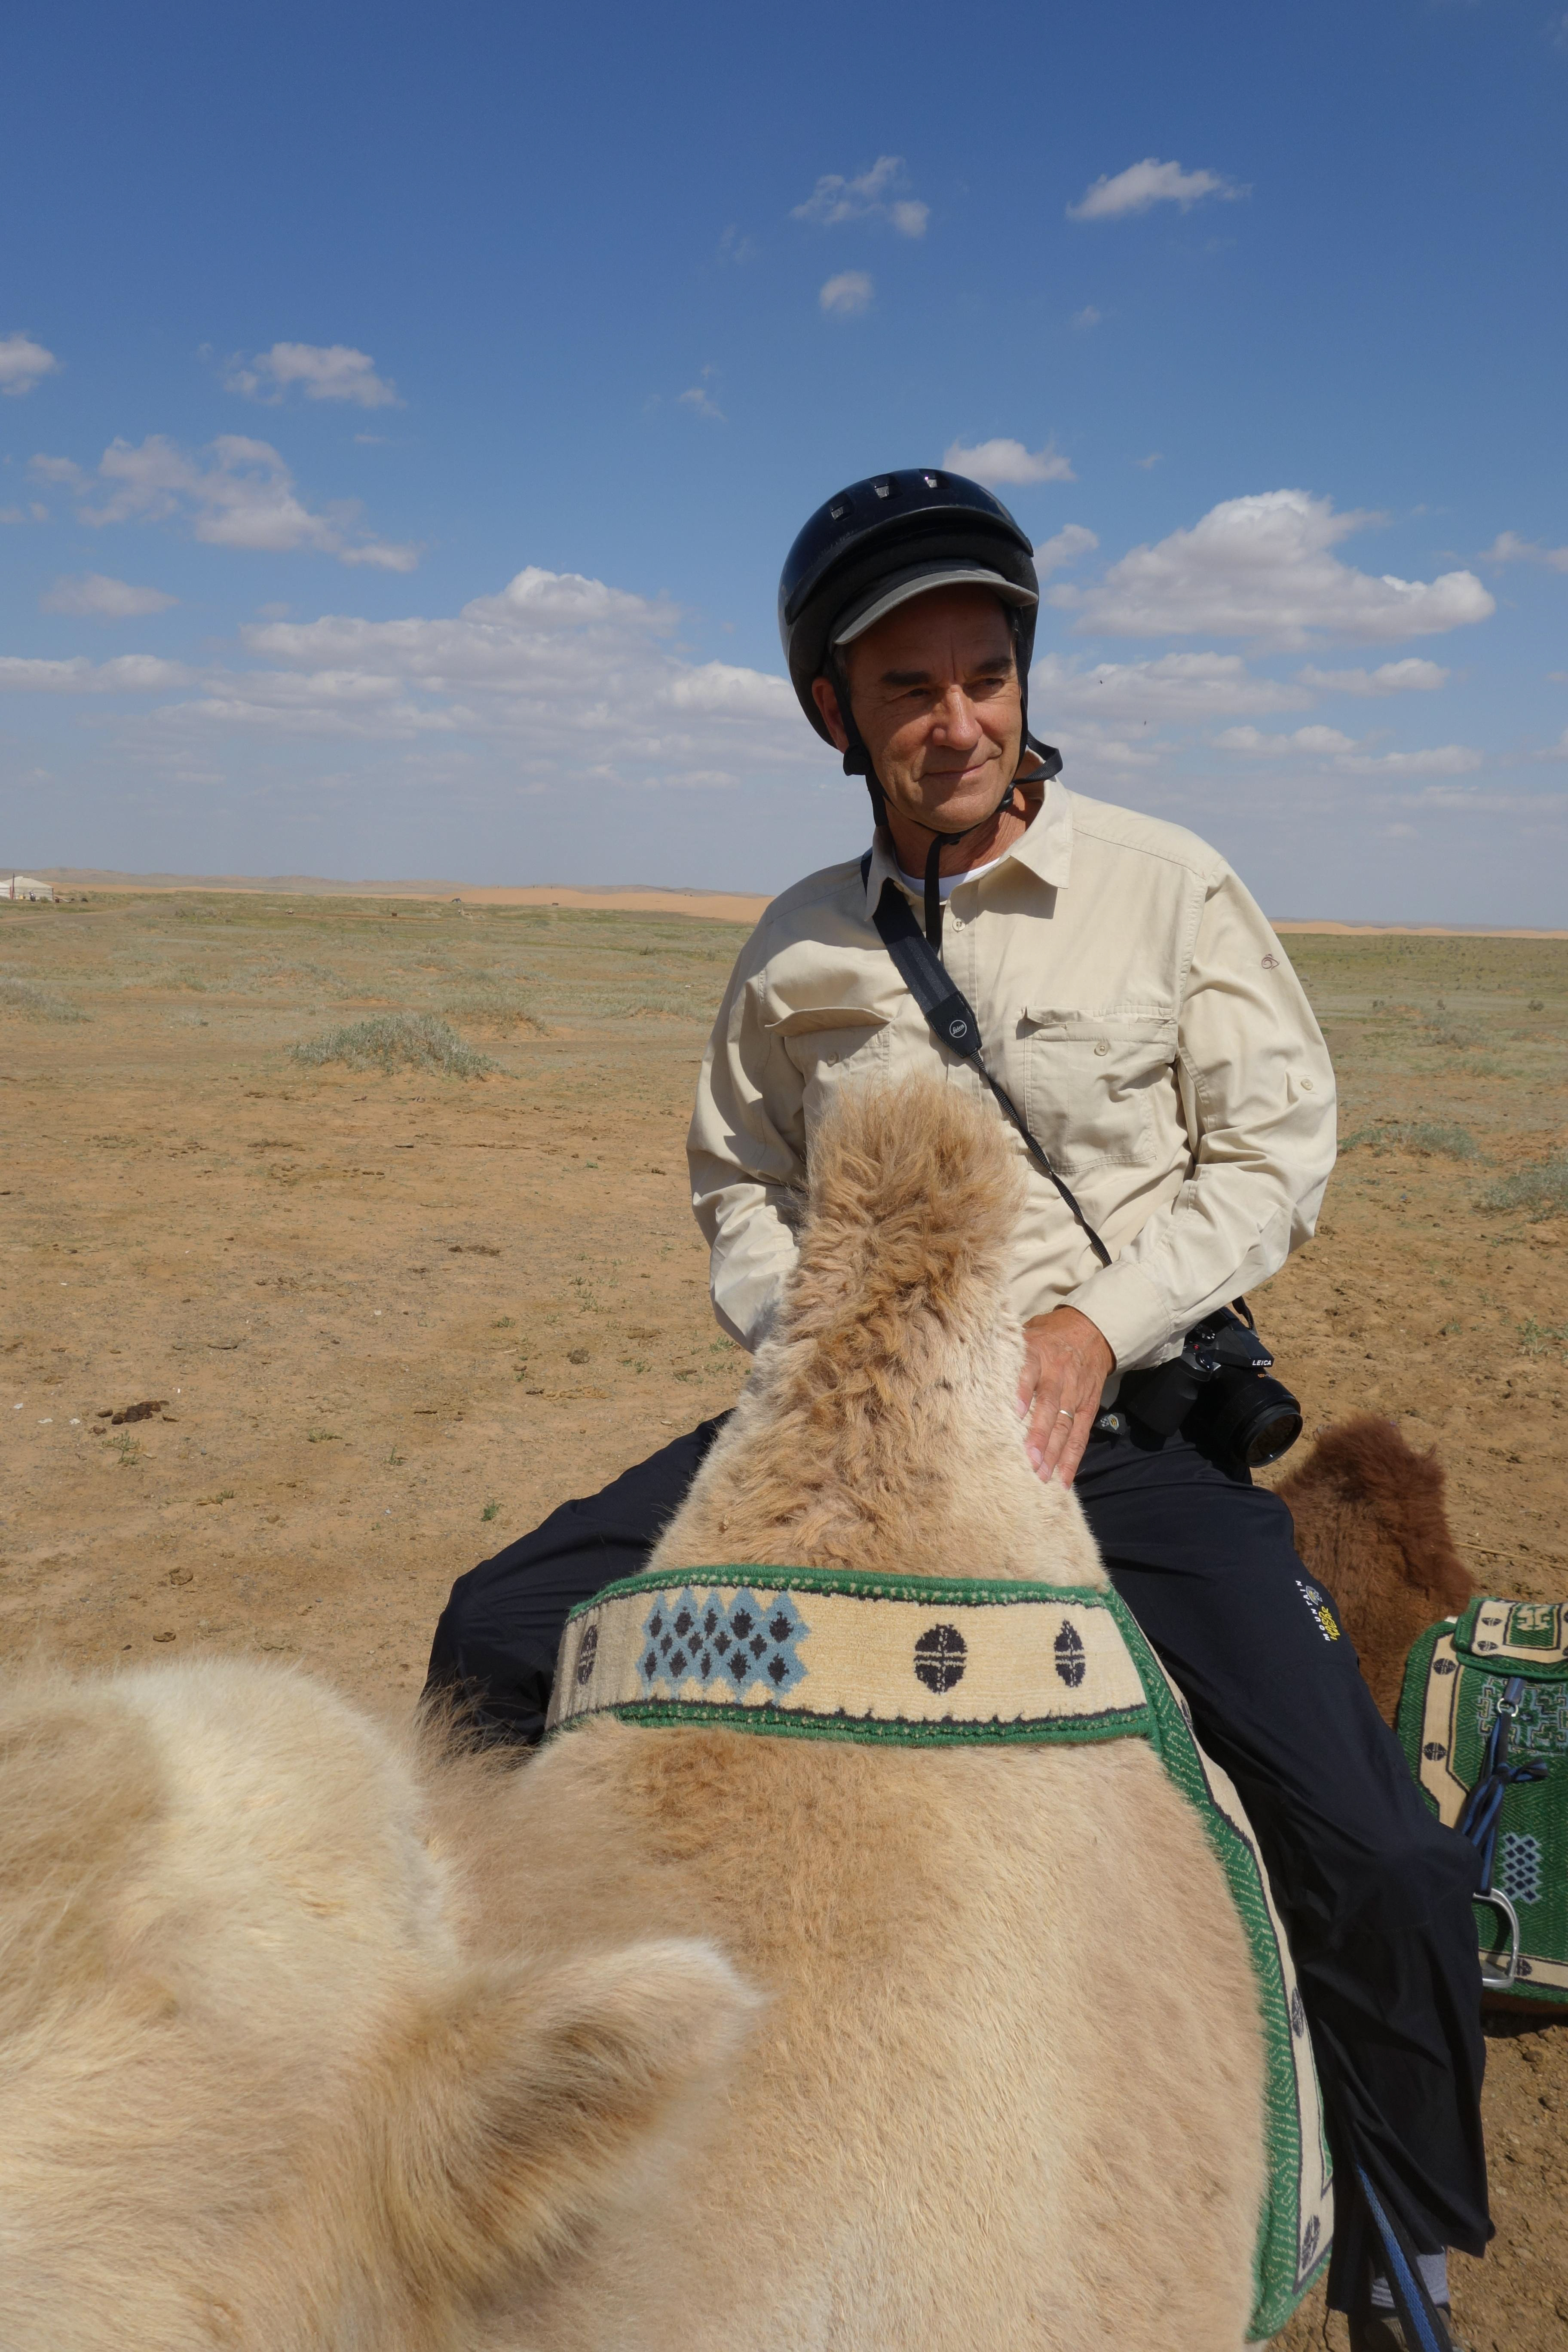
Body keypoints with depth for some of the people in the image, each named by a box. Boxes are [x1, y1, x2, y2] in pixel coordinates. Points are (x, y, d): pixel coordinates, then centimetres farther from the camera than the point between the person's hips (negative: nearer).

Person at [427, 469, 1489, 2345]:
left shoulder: (1167, 886, -2)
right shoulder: (797, 945, 5)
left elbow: (1273, 1154, -1)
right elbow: (738, 1183, 15)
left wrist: (1094, 1325, -14)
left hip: (1125, 1407, -2)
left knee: (1377, 1864, -16)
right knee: (498, 1639, -8)